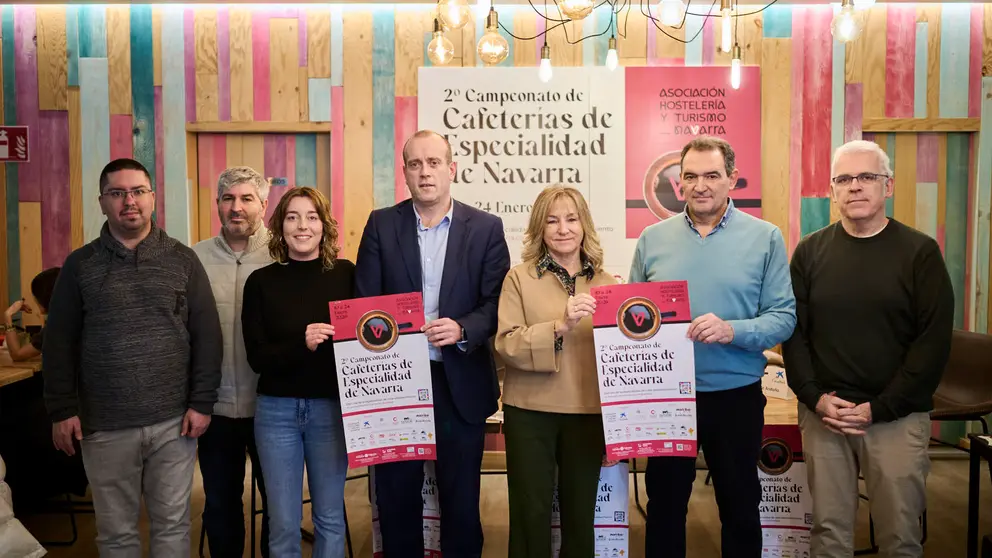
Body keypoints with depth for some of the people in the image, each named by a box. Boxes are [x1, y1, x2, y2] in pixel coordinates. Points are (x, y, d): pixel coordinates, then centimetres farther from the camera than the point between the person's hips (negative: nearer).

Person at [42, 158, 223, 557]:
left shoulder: (182, 260, 2)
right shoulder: (80, 265, 3)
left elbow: (207, 337, 1)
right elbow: (59, 344, 4)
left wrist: (202, 403, -4)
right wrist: (62, 410, -1)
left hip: (174, 421, 0)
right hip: (104, 425, 1)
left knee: (172, 525, 10)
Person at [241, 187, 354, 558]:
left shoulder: (346, 275, -3)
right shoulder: (261, 282, -2)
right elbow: (257, 357, -6)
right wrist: (301, 344, -23)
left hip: (331, 407, 0)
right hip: (276, 409, 0)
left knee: (330, 517, 14)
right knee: (282, 523, 10)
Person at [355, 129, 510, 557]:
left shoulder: (486, 227, 1)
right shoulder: (381, 224, 4)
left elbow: (498, 302, -3)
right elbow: (364, 303, 1)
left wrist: (463, 329, -20)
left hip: (461, 381, -1)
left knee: (461, 497, 11)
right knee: (396, 494, 13)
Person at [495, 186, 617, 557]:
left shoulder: (606, 283, 6)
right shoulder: (519, 278, -1)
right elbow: (506, 345, -12)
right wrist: (559, 326, -23)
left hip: (588, 411, 2)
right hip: (530, 411, -2)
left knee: (580, 512, 14)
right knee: (530, 512, 7)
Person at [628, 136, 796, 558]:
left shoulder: (765, 238, -4)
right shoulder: (652, 239, 2)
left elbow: (783, 317, -8)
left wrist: (731, 331, -24)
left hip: (736, 395, -1)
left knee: (740, 506, 15)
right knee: (664, 504, 15)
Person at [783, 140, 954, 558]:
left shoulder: (920, 252, -1)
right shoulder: (810, 252, 5)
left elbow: (934, 341, -6)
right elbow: (794, 331, 4)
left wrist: (878, 408, -11)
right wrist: (816, 398, -9)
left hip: (897, 417, -1)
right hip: (822, 414, 2)